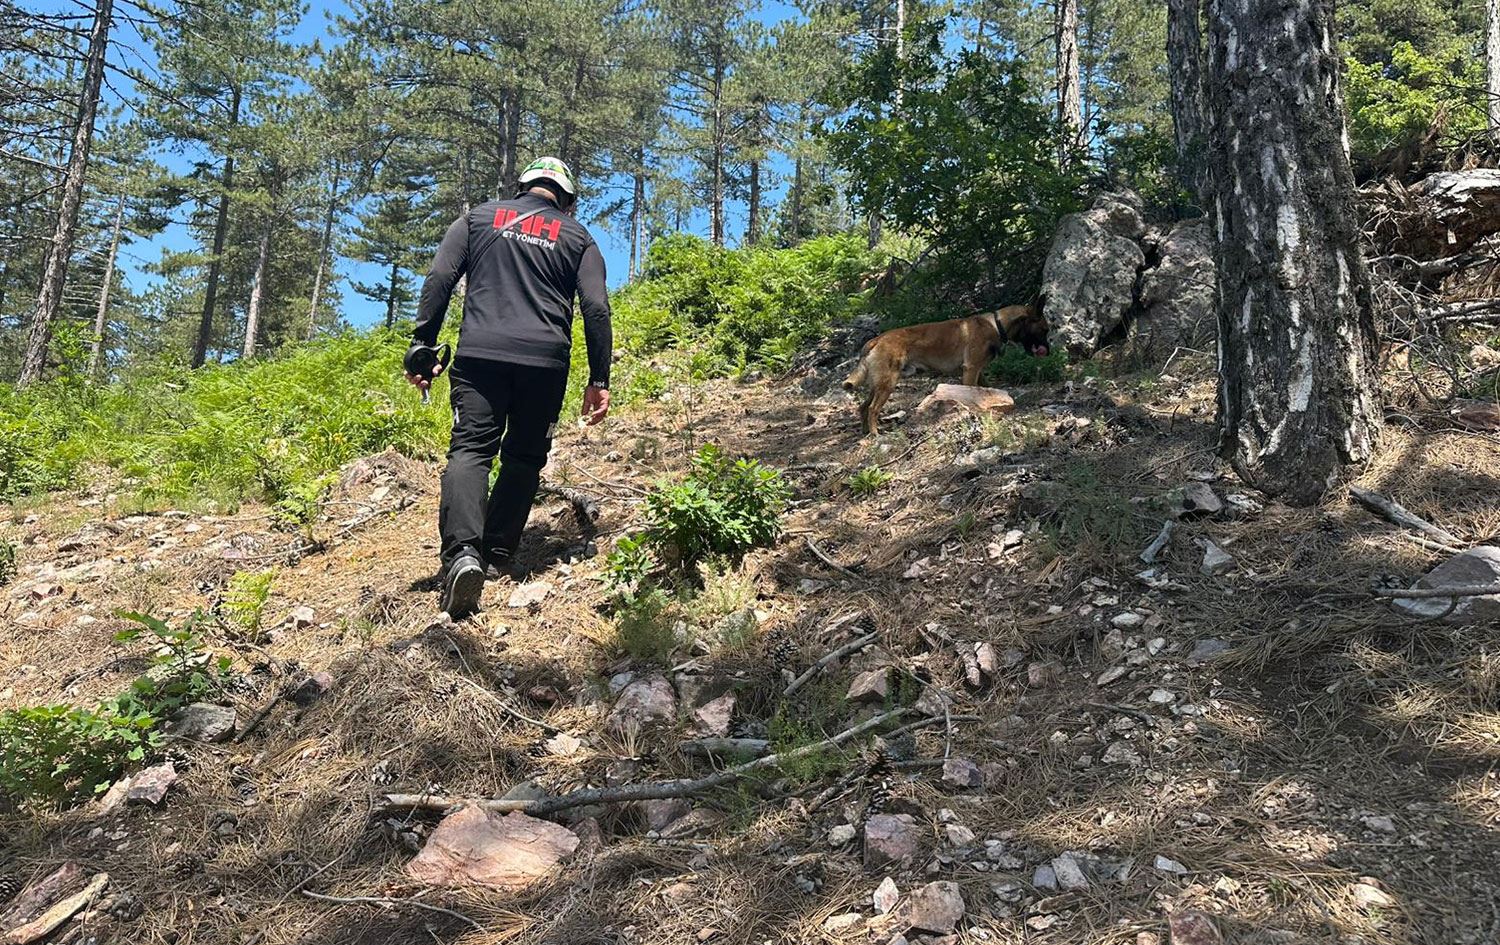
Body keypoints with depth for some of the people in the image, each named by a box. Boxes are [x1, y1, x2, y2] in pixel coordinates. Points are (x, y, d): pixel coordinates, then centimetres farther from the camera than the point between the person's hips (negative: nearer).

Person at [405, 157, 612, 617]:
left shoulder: (479, 217, 18)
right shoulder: (577, 237, 17)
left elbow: (439, 280, 5)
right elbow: (596, 309, 6)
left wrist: (422, 346, 5)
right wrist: (599, 380, 8)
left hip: (479, 354, 0)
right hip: (545, 362, 0)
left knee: (470, 450, -7)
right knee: (524, 459, 13)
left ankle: (463, 552, -29)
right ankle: (497, 556, 10)